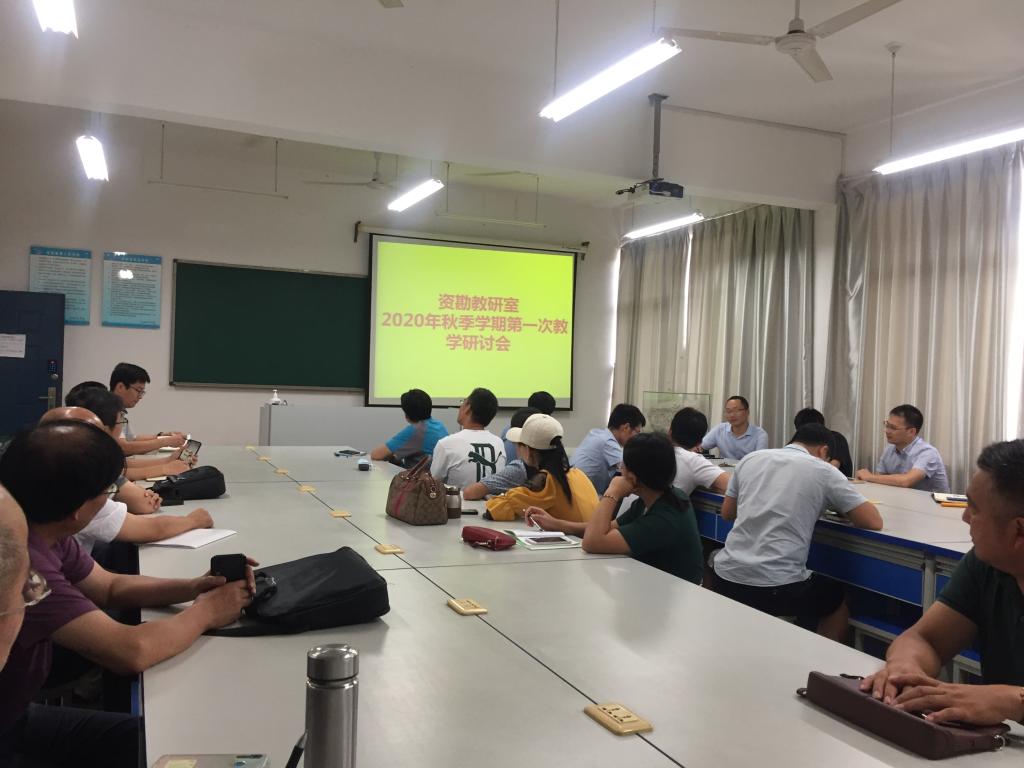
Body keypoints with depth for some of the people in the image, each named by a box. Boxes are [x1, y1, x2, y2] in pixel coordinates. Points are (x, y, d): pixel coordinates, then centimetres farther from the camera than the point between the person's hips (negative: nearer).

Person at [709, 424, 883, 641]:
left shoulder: (750, 459, 11)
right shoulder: (824, 471, 1)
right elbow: (874, 522, 5)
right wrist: (842, 508, 23)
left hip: (726, 578, 3)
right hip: (778, 587, -3)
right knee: (837, 600, 28)